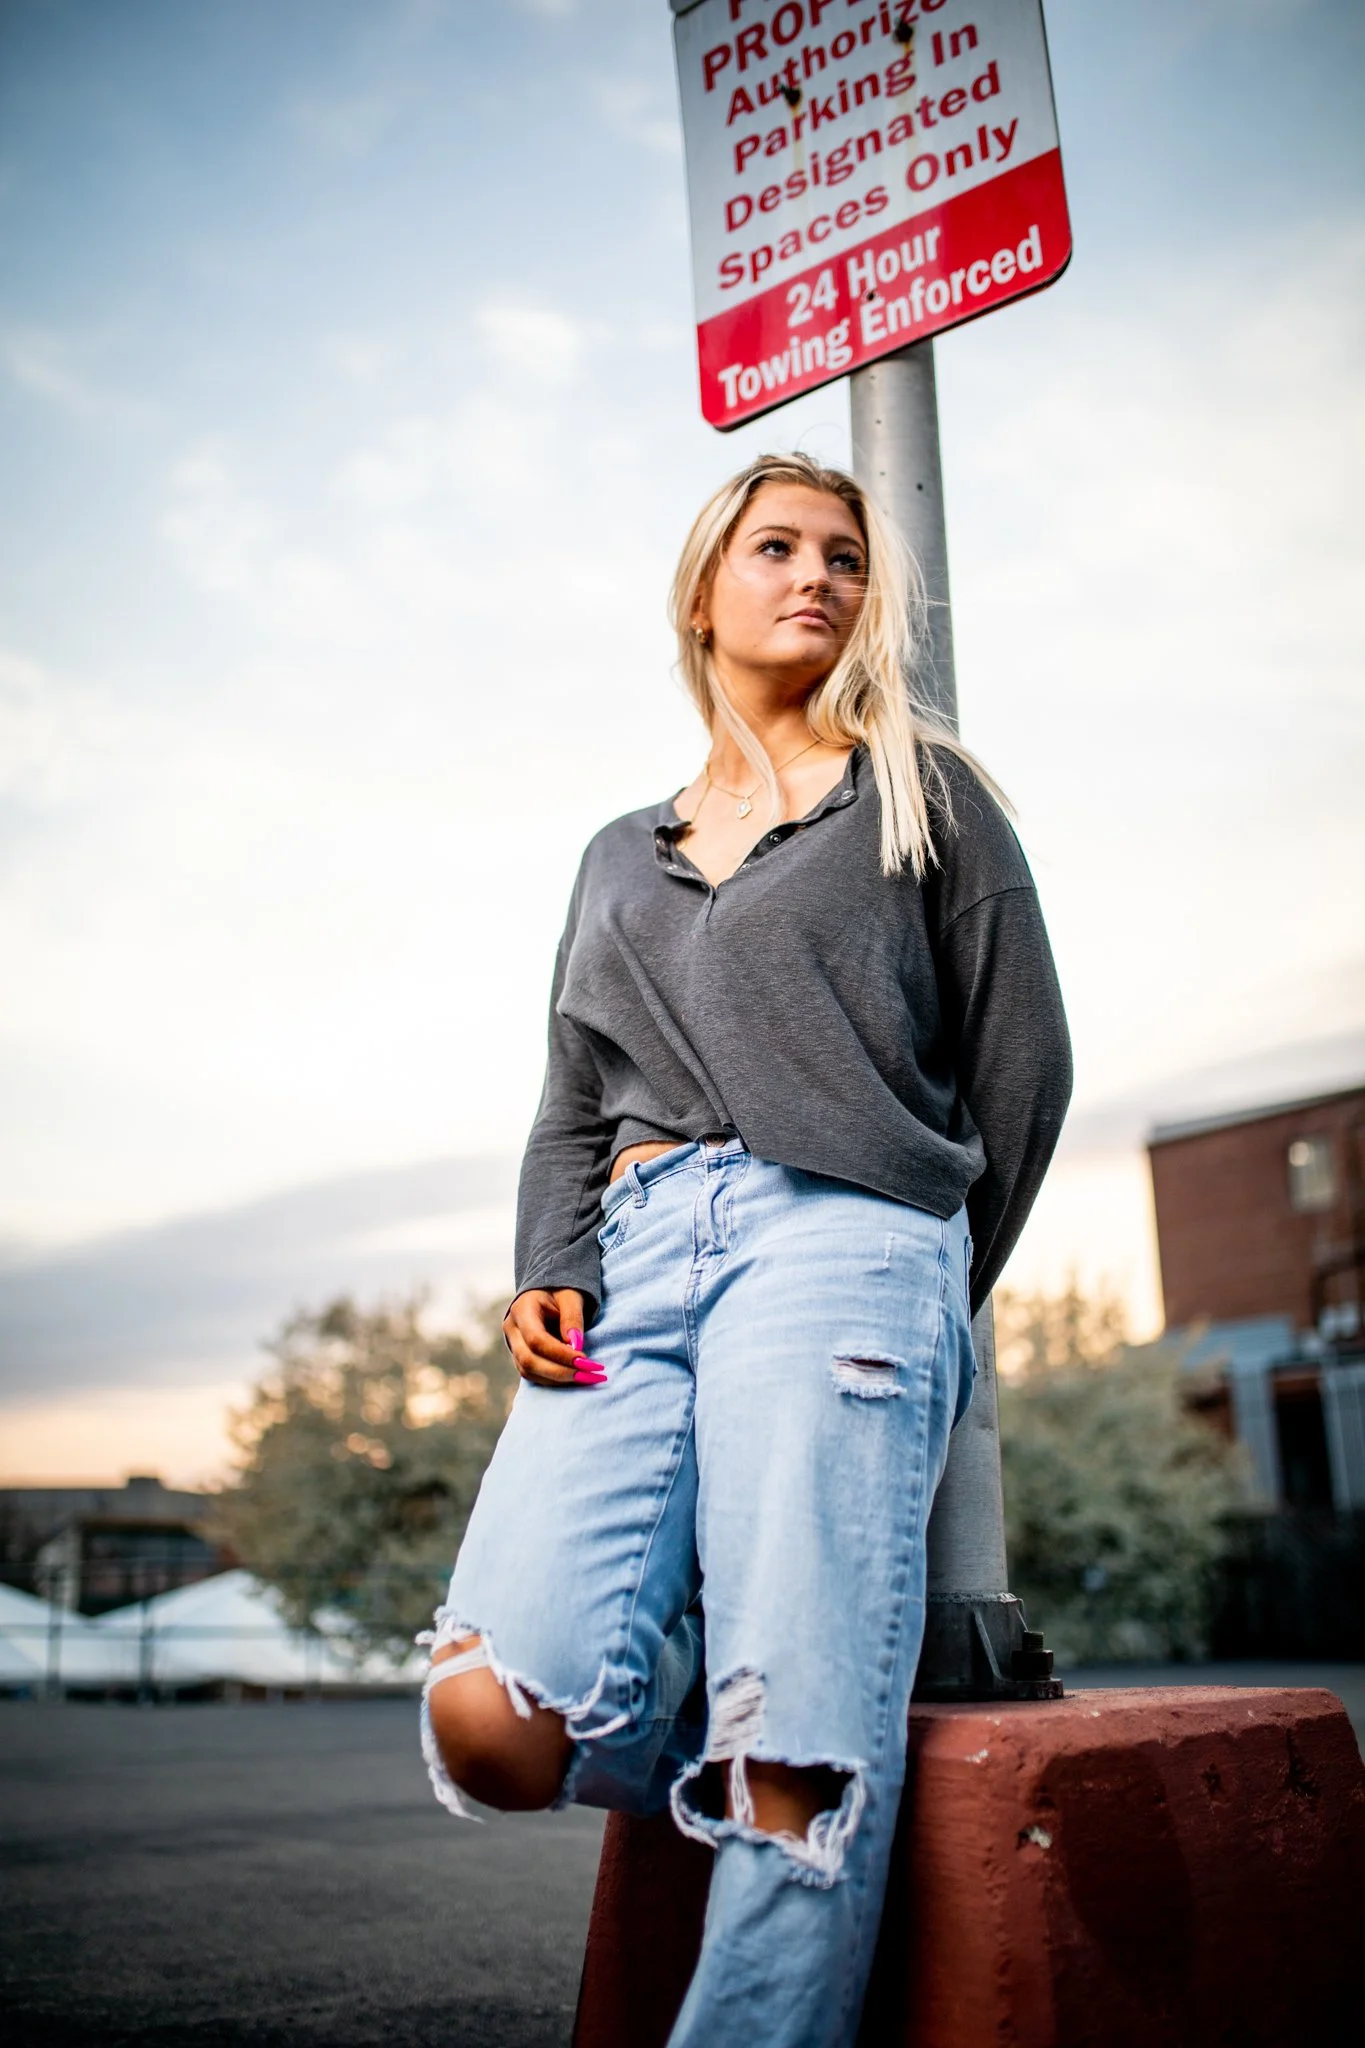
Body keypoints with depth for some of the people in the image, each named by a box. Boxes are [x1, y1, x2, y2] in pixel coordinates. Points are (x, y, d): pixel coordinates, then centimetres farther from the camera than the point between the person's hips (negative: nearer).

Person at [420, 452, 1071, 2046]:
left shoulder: (920, 795, 15)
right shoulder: (619, 860, 26)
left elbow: (1020, 1064, 12)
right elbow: (571, 1108, 20)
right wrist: (548, 1280, 1)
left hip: (835, 1241, -4)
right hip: (635, 1267, 4)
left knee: (797, 1770, -17)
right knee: (493, 1724, -14)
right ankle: (696, 1671, 14)